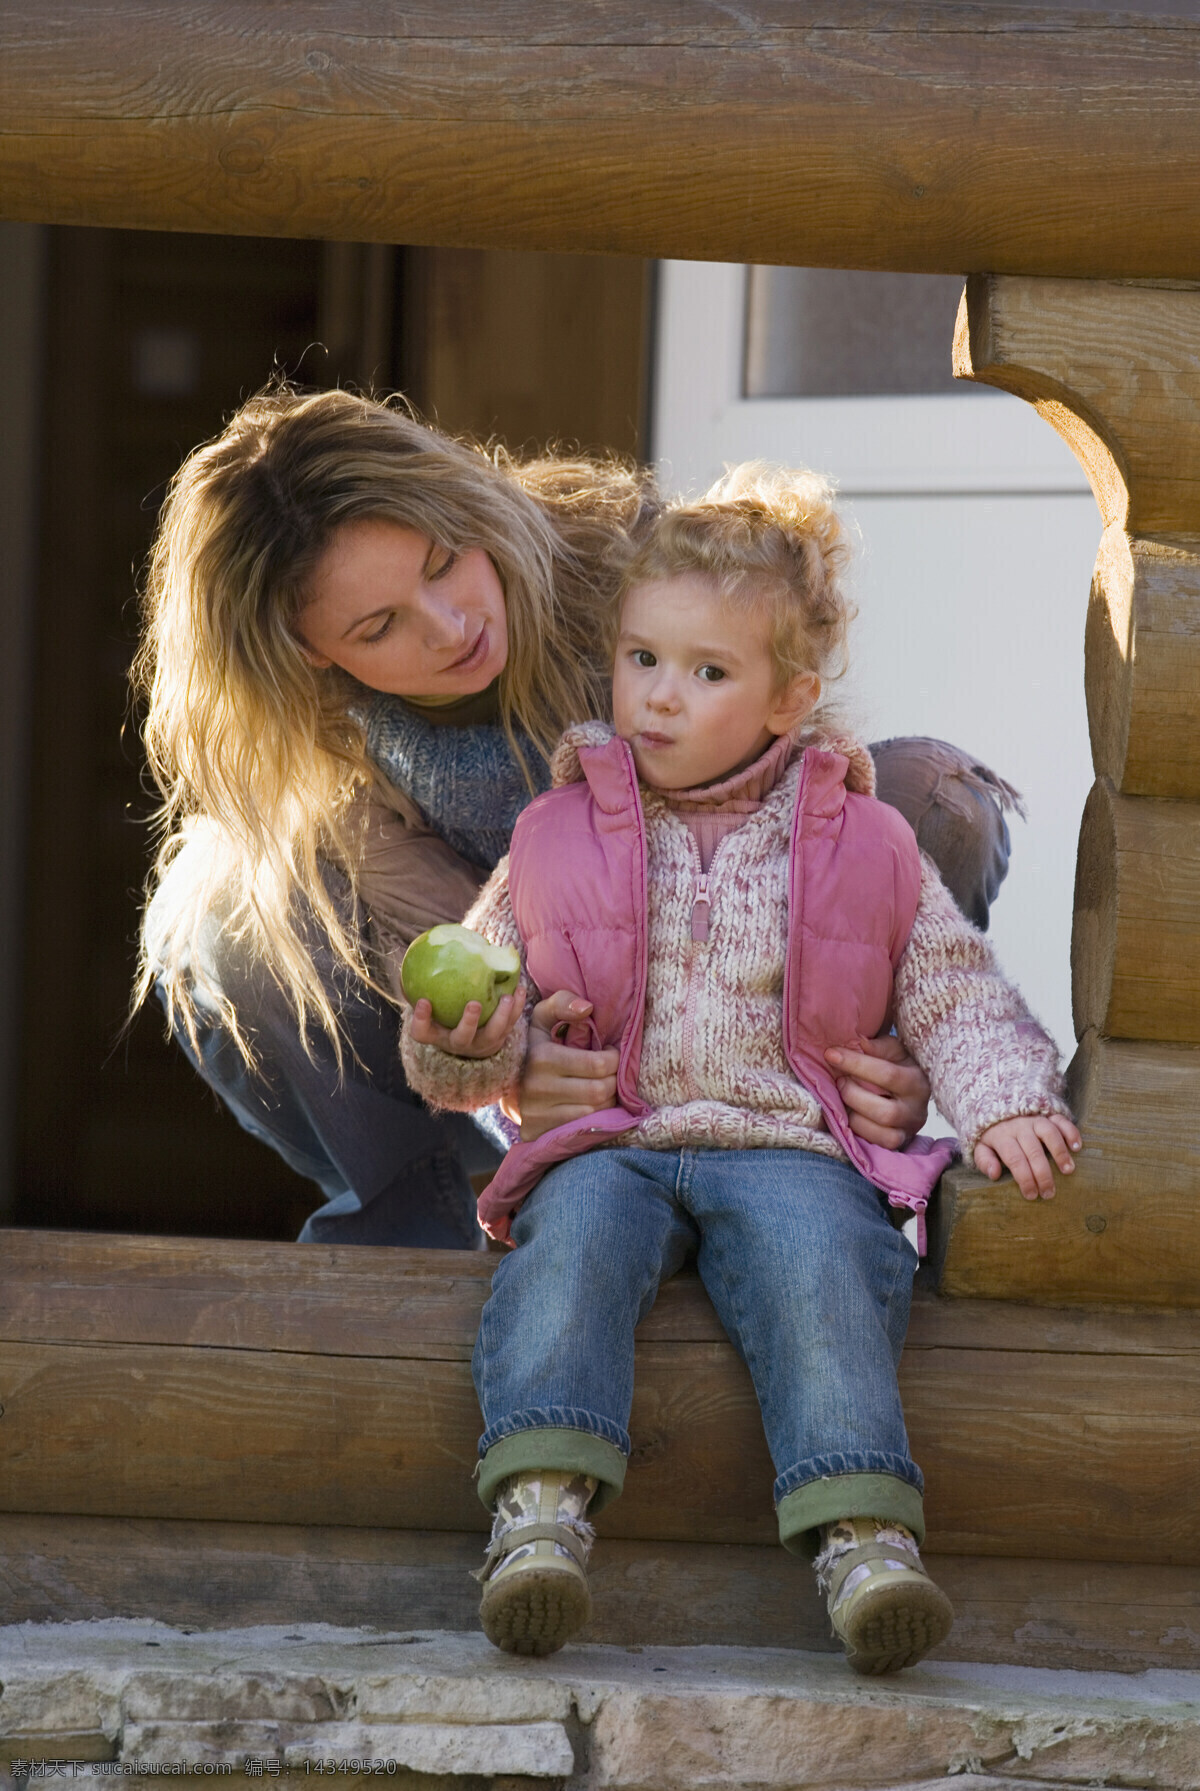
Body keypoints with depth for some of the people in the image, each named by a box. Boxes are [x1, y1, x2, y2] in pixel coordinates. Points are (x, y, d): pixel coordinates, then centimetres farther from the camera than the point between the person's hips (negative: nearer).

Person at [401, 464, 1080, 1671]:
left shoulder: (863, 848, 12)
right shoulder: (556, 842, 14)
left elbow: (959, 1002, 14)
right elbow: (485, 1041, 17)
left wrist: (1004, 1106, -5)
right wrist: (463, 1041, -7)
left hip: (789, 1150, -1)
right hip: (607, 1146, 1)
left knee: (821, 1261, -33)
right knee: (575, 1236, -33)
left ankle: (865, 1539, -46)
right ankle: (541, 1506, -48)